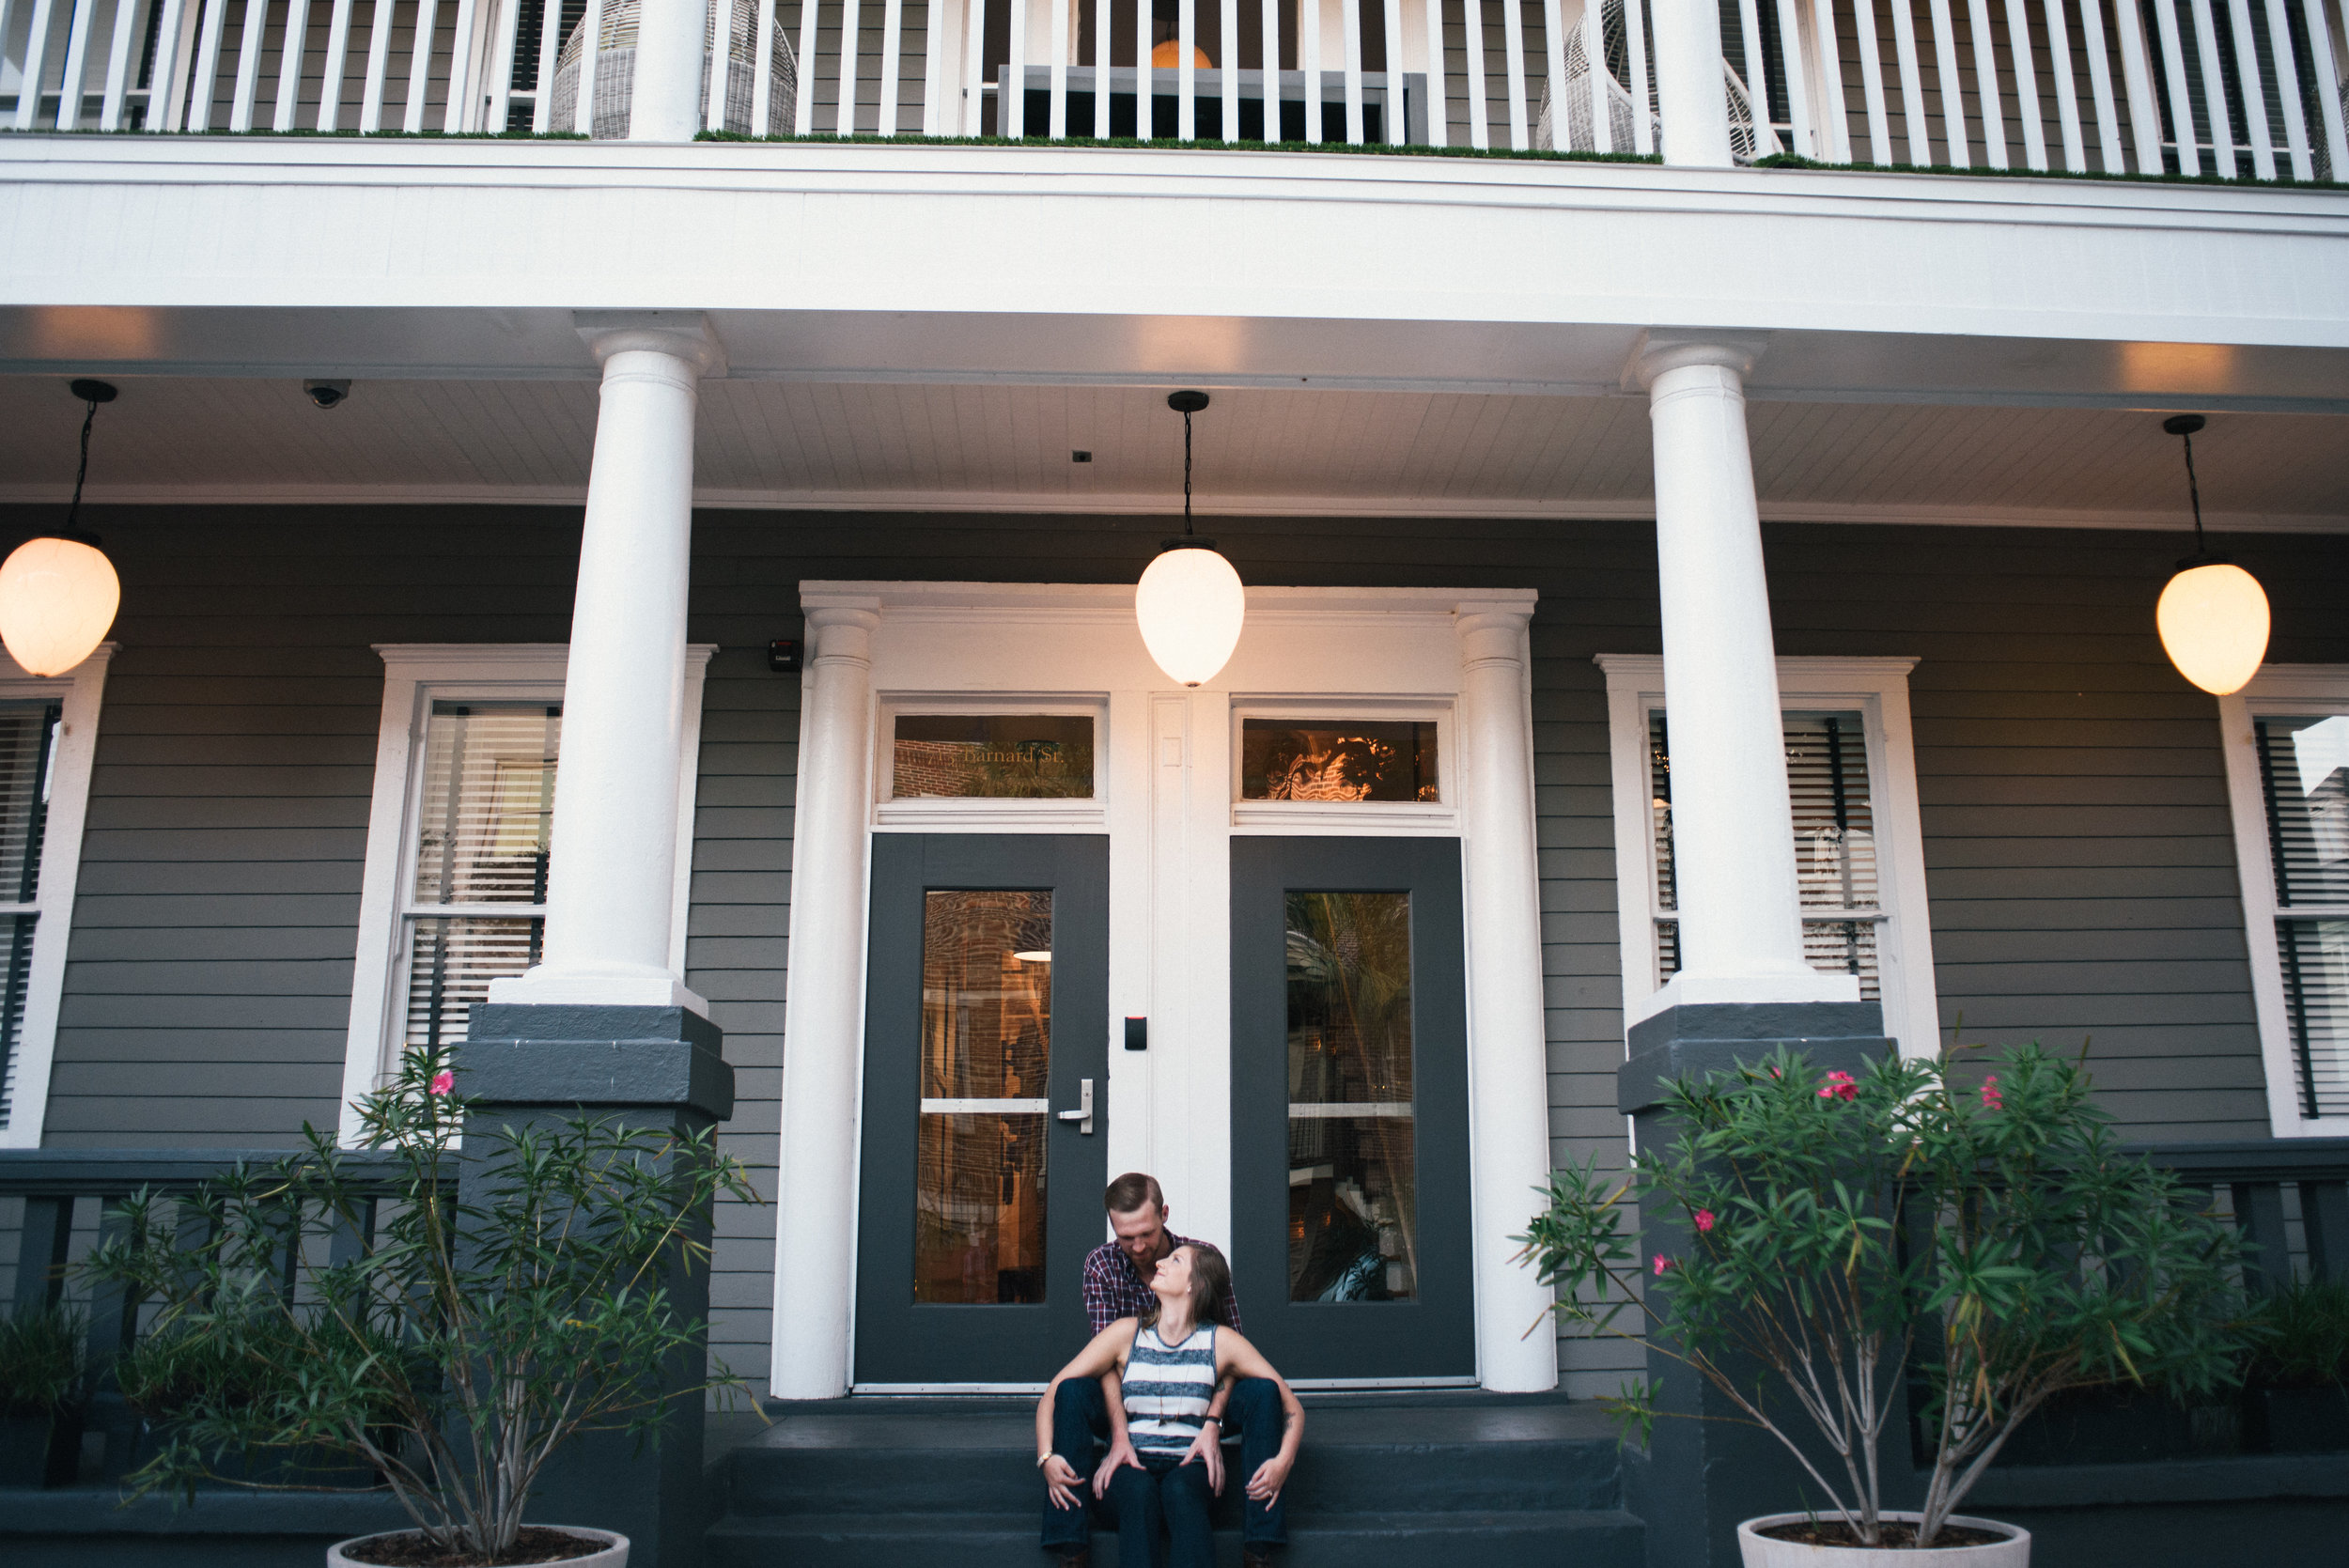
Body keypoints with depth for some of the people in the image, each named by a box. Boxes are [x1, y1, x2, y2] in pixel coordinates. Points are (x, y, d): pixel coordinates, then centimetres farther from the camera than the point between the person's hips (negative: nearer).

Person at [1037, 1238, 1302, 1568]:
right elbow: (1052, 1395, 4)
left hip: (1190, 1467, -1)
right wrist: (1046, 1457, -15)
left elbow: (1292, 1405, 4)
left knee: (1180, 1490, -36)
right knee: (1139, 1491, -35)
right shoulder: (1126, 1334, 6)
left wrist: (1283, 1462, -16)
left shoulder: (1221, 1341, 4)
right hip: (1130, 1465, 1)